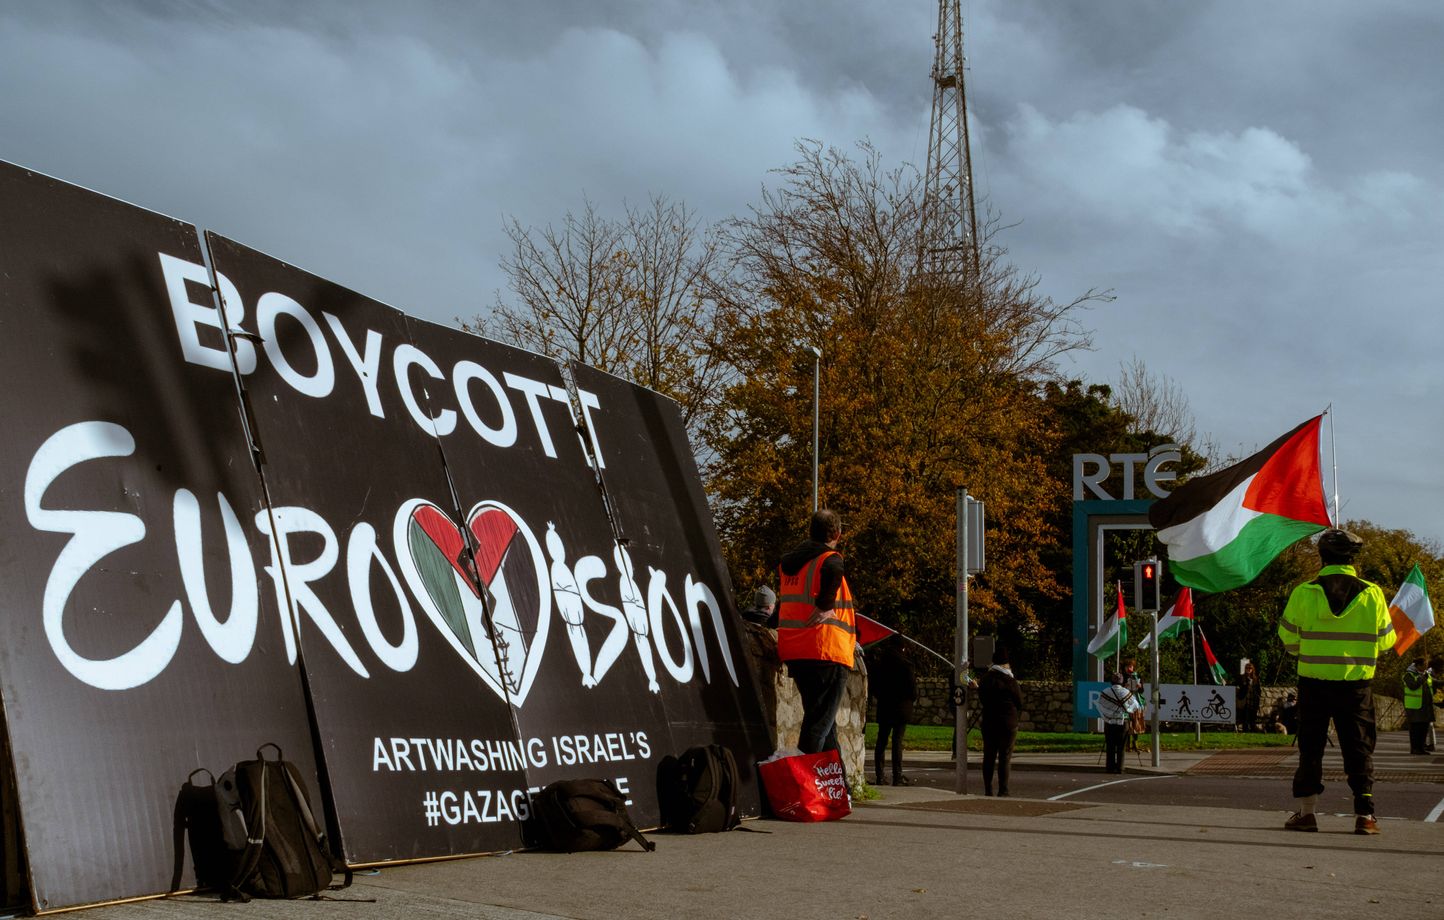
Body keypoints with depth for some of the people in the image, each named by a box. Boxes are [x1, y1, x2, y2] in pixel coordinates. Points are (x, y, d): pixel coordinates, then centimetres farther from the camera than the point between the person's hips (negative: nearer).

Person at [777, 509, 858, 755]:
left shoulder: (789, 562, 15)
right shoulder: (830, 559, -8)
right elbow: (833, 571, -32)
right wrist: (826, 606, -19)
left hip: (793, 651, 8)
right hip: (825, 651, -8)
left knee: (818, 716, 18)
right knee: (820, 722, -6)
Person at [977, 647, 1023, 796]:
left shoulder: (984, 680, 5)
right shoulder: (1010, 682, -10)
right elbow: (1020, 704, -3)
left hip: (988, 723, 4)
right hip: (1008, 723, -4)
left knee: (988, 756, 10)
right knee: (1005, 757, -1)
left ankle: (988, 789, 11)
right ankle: (1003, 790, -4)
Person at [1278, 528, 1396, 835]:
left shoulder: (1304, 593, -6)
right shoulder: (1372, 594, -4)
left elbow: (1289, 639, 0)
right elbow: (1385, 640, 4)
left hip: (1313, 683, 0)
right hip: (1356, 683, 0)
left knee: (1310, 747, 10)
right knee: (1359, 749, 7)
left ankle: (1306, 811, 9)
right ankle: (1364, 815, 3)